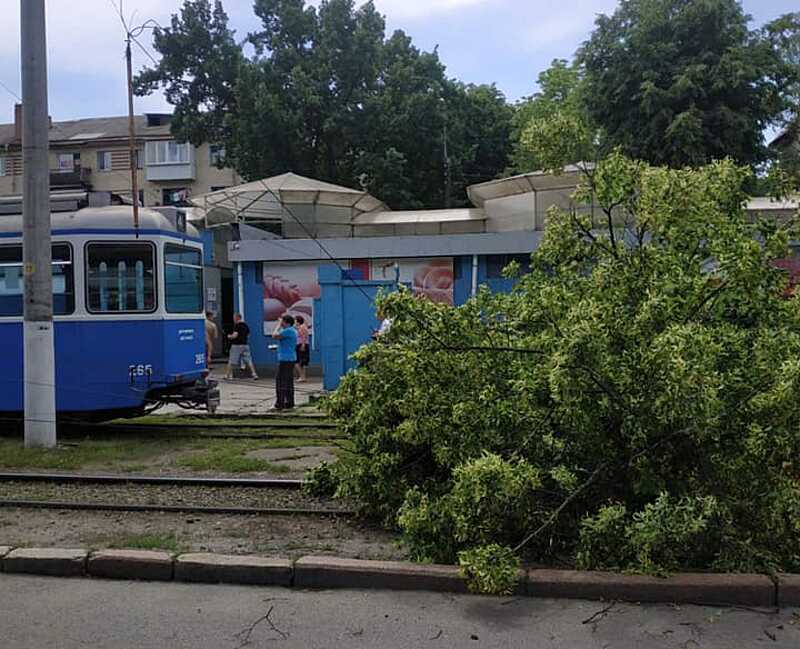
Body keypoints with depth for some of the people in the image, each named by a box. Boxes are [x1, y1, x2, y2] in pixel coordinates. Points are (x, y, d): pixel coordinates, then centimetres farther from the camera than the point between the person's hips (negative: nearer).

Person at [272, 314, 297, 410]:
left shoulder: (288, 331, -16)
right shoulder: (292, 330, 17)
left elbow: (274, 336, -17)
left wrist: (279, 325, -8)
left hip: (285, 359, -11)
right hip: (291, 359, 11)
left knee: (280, 380, -8)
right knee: (289, 381, 12)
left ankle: (280, 403, -8)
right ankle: (289, 403, 16)